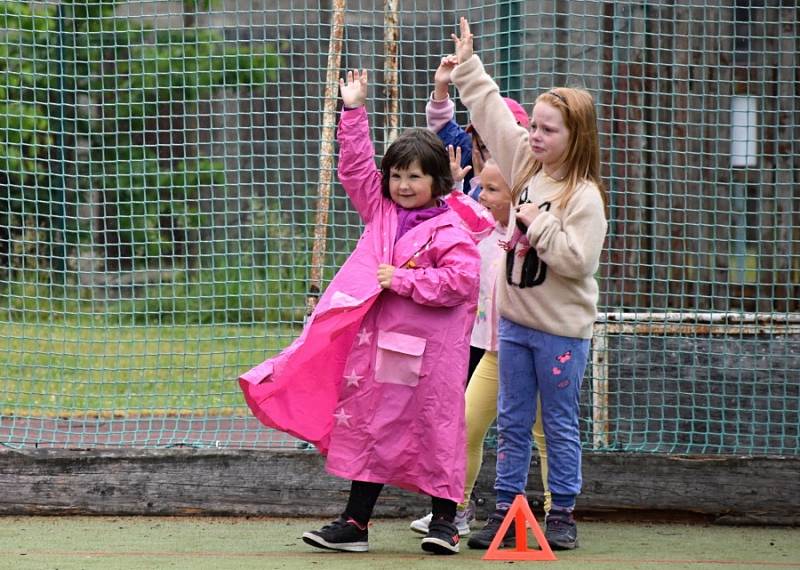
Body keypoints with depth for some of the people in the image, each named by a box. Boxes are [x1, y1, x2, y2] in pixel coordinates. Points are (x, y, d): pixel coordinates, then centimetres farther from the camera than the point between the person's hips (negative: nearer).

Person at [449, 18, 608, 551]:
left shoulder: (584, 197, -16)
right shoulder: (527, 166, 4)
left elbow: (577, 260, -24)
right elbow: (492, 113, 12)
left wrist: (540, 224, -22)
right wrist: (467, 65, 14)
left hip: (561, 329, -6)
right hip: (515, 321, 7)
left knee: (560, 426, 4)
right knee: (512, 422, 9)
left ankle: (563, 514, 12)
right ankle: (505, 511, 13)